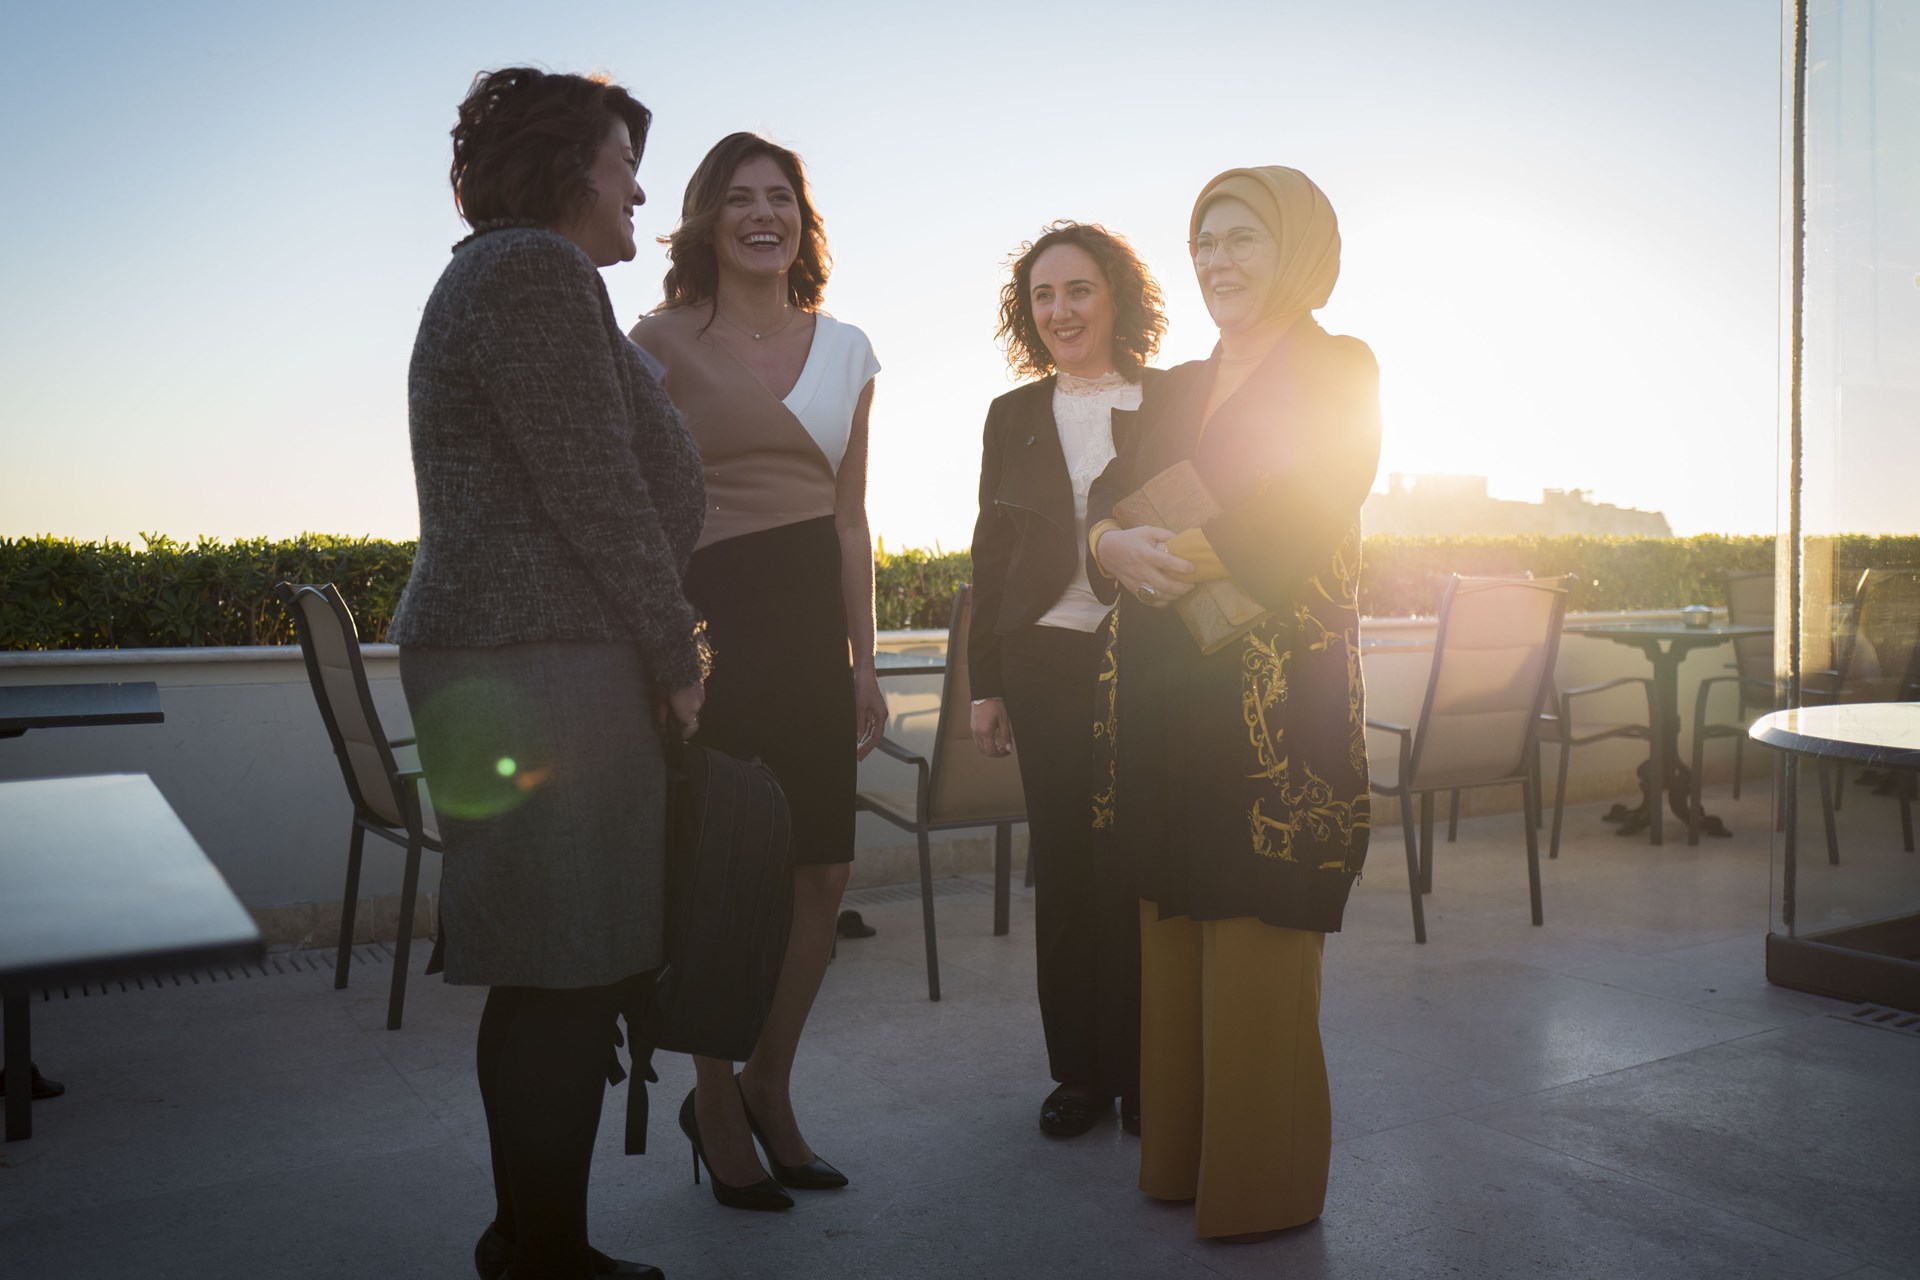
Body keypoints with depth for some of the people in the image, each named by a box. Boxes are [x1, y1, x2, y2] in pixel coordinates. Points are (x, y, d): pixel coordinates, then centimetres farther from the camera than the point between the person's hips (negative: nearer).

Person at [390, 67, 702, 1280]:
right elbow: (597, 488, -15)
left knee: (551, 973, 14)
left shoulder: (498, 272, 26)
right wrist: (677, 654, -7)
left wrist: (659, 649, 17)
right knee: (564, 974, -5)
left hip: (507, 655, 11)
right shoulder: (537, 269, -7)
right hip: (544, 666, -11)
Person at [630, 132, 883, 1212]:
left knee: (825, 872, 4)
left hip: (812, 620, 5)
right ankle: (719, 1111, 21)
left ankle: (769, 1089, 26)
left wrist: (863, 660, 12)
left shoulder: (846, 349, 15)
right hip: (709, 613, -4)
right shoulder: (663, 340, 2)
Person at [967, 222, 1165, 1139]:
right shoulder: (1014, 415, 13)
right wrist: (984, 684, 8)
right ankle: (1080, 1070, 17)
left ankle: (1145, 1071, 14)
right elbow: (991, 551, 12)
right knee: (1062, 865, 4)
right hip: (1043, 664, 3)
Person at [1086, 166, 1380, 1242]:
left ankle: (1265, 1182, 12)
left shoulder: (1339, 371, 2)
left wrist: (1186, 557, -13)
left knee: (1257, 937, -2)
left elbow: (1309, 513, -13)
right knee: (1174, 926, 9)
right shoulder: (1178, 388, 20)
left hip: (1276, 694, -6)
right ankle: (1183, 1153, 22)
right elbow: (1105, 501, 8)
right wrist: (1116, 546, -13)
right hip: (1165, 697, 6)